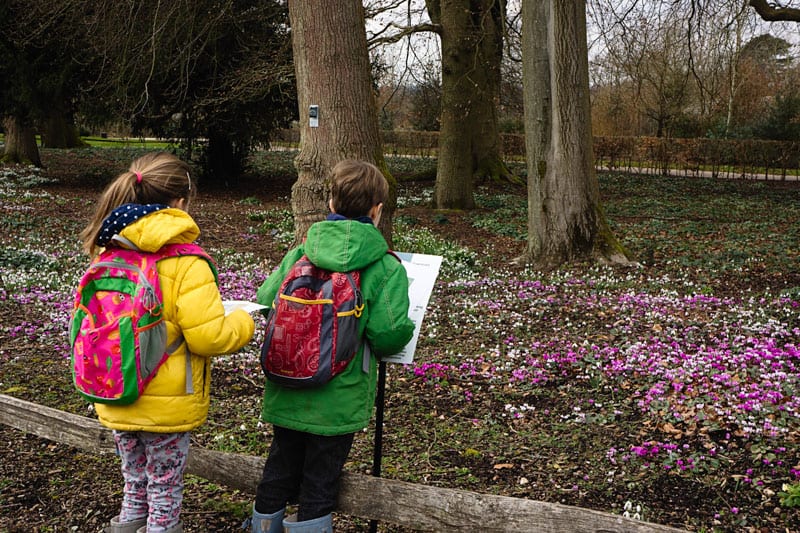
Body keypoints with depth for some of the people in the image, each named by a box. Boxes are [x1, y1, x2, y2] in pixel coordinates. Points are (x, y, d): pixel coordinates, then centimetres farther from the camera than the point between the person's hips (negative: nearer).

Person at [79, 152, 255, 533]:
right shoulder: (186, 262, -21)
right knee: (165, 488, 13)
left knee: (135, 483, 24)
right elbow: (208, 336, -23)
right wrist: (243, 323, -4)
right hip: (167, 406, -5)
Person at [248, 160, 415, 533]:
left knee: (278, 473, 19)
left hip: (285, 395, 4)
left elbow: (264, 302, -2)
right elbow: (388, 333, -19)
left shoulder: (299, 254, -1)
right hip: (339, 401, -3)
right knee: (320, 483, 10)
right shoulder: (386, 268, -11)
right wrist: (405, 333, 5)